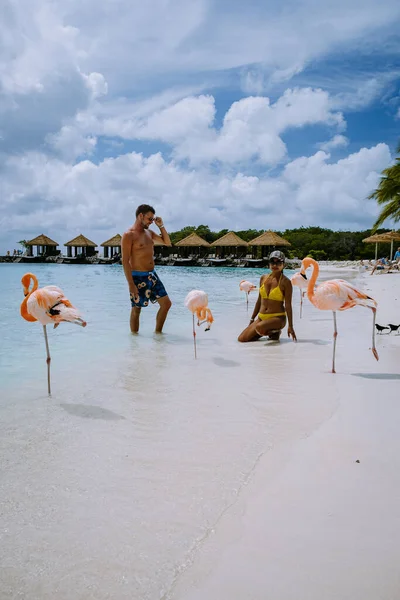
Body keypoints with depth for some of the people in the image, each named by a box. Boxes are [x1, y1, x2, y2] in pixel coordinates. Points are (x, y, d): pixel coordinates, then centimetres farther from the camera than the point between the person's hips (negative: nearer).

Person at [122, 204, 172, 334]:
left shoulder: (149, 232, 12)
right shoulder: (129, 235, -11)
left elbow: (167, 242, 21)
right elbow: (125, 261, -15)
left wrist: (161, 226, 7)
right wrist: (131, 284, -20)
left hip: (152, 275, 8)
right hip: (138, 277, -8)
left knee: (166, 303, 7)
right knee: (136, 309, 4)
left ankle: (158, 332, 21)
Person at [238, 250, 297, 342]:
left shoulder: (285, 282, -8)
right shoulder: (263, 278, 8)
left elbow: (288, 305, -9)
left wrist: (290, 326, -11)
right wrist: (252, 319, 16)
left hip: (277, 317, -6)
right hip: (261, 317, 6)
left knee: (259, 327, -37)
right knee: (242, 338, -7)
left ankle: (275, 331, -2)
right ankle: (266, 331, 15)